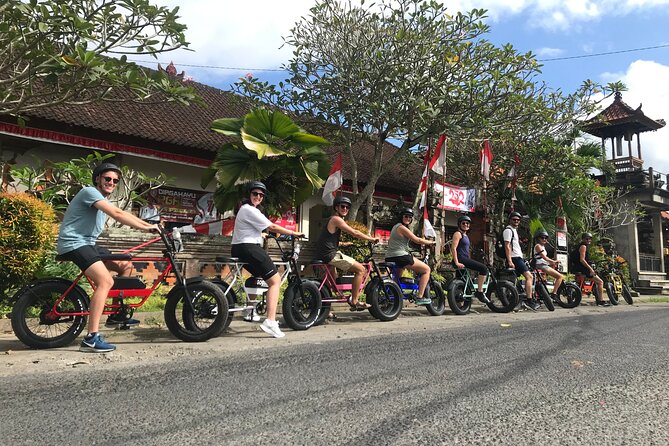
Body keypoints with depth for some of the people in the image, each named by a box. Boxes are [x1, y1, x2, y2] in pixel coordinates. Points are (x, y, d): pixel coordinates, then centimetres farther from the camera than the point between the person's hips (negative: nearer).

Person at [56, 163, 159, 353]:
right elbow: (117, 214, -24)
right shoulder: (89, 192, -13)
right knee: (106, 281, -25)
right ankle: (91, 338, -27)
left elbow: (122, 215, 11)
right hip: (74, 243, -10)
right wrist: (145, 227, -23)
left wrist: (148, 225, -1)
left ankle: (116, 314, 16)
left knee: (125, 265, 8)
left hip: (87, 243, 10)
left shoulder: (104, 200, 20)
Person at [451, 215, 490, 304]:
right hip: (461, 259, -10)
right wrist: (456, 262, -23)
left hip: (465, 259, 10)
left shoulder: (465, 235, 25)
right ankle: (479, 292, -17)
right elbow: (453, 248, -14)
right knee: (483, 268, -18)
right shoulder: (458, 234, -3)